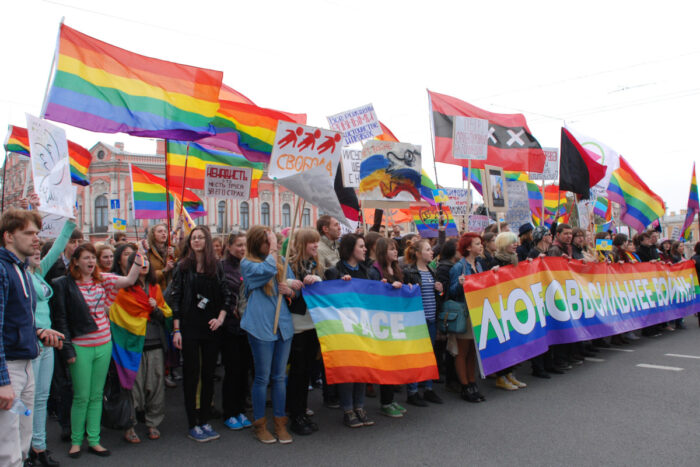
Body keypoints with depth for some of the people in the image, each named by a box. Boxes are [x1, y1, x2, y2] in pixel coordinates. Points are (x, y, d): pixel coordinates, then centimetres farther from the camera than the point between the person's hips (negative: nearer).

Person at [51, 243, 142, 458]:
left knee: (97, 395, 11)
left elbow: (129, 280, -8)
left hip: (104, 345, 4)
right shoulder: (64, 284, -6)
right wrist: (68, 349, -9)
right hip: (81, 347, -4)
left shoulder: (103, 279, 4)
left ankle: (94, 440, 20)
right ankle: (75, 441, 20)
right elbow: (60, 319, -6)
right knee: (82, 396, 3)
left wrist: (139, 256, -16)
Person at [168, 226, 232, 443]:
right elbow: (175, 298, -3)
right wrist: (176, 330, -8)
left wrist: (221, 318, -7)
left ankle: (204, 421, 19)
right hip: (189, 327, -2)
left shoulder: (217, 267, 6)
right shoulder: (183, 266, 0)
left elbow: (227, 295, 7)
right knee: (191, 374, 1)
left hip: (211, 328, 3)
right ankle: (192, 425, 10)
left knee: (209, 374, 8)